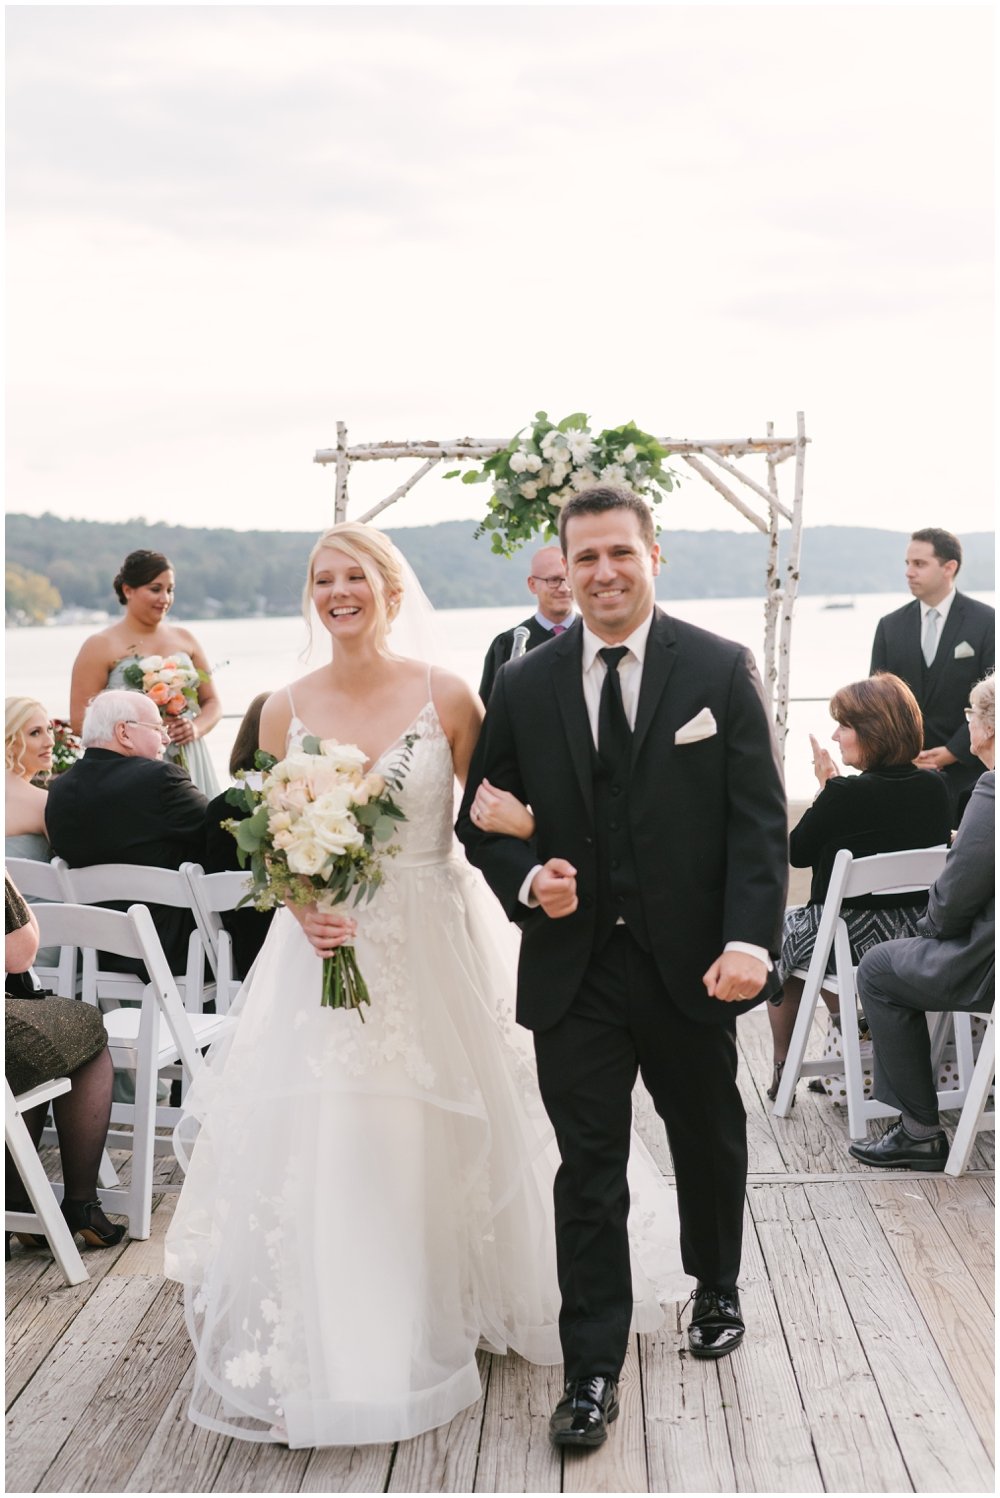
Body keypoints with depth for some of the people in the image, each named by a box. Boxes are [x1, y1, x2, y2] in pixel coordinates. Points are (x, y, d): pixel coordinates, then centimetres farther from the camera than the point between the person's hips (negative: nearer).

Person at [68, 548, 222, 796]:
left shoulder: (184, 639, 12)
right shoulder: (100, 646, -2)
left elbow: (212, 702, 16)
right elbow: (79, 720, -7)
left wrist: (196, 727, -5)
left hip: (188, 765, 4)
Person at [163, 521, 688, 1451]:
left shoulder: (445, 698, -6)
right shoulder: (287, 710, 1)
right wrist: (302, 906, -12)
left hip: (432, 947, -1)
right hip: (324, 944, 2)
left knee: (439, 1136, 10)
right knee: (312, 1144, 1)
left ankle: (453, 1307, 35)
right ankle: (322, 1345, 20)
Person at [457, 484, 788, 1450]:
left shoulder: (720, 671, -4)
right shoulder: (523, 687, 2)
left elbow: (759, 819, -7)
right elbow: (483, 819, 8)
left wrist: (750, 940, -18)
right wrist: (526, 881, -12)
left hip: (692, 966, 0)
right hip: (574, 969, 0)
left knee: (709, 1142, 19)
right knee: (587, 1172, 3)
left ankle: (717, 1289, 47)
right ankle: (592, 1371, 14)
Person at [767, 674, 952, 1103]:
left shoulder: (845, 793, -23)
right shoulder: (934, 788, -4)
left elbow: (797, 853, -7)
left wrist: (825, 786, -1)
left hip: (852, 940, -6)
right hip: (918, 935, 6)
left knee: (781, 935, 26)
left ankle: (782, 1071, 35)